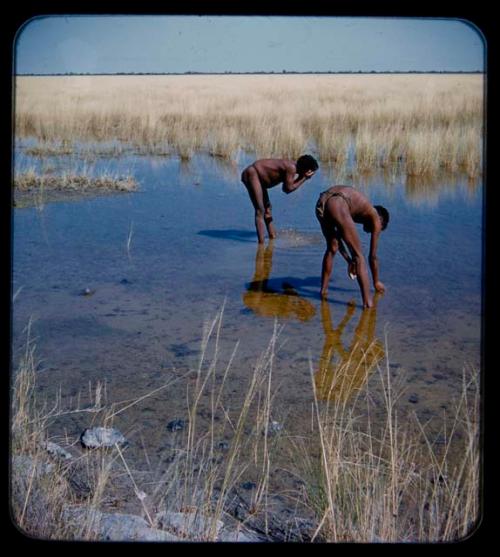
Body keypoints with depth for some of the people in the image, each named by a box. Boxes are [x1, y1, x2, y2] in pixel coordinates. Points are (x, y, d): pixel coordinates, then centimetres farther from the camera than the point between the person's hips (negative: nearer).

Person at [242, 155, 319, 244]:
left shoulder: (293, 166, 4)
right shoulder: (291, 167, -23)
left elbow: (285, 187, 8)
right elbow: (288, 189, -18)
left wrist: (301, 177, 1)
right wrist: (304, 178, -13)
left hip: (255, 174, 10)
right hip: (251, 174, -10)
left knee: (267, 207, 20)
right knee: (260, 210, -16)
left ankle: (272, 235, 32)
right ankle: (261, 243, -19)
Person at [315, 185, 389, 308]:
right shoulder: (376, 218, 22)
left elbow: (337, 236, 45)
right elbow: (372, 256, 25)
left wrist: (349, 261, 50)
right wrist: (376, 282, 36)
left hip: (321, 202, 7)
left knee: (332, 248, 28)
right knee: (358, 255, 5)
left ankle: (323, 289, 34)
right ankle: (367, 301, -2)